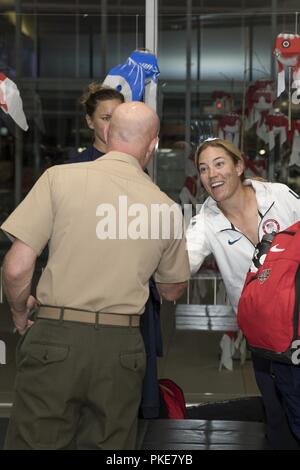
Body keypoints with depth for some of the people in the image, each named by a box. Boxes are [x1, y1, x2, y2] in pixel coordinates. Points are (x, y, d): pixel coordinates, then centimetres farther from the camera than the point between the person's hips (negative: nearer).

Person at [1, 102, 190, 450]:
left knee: (36, 442, 11)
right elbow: (172, 291, 15)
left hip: (56, 339, -2)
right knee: (108, 444, 17)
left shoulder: (60, 177, -6)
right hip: (122, 346, 2)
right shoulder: (166, 207, 2)